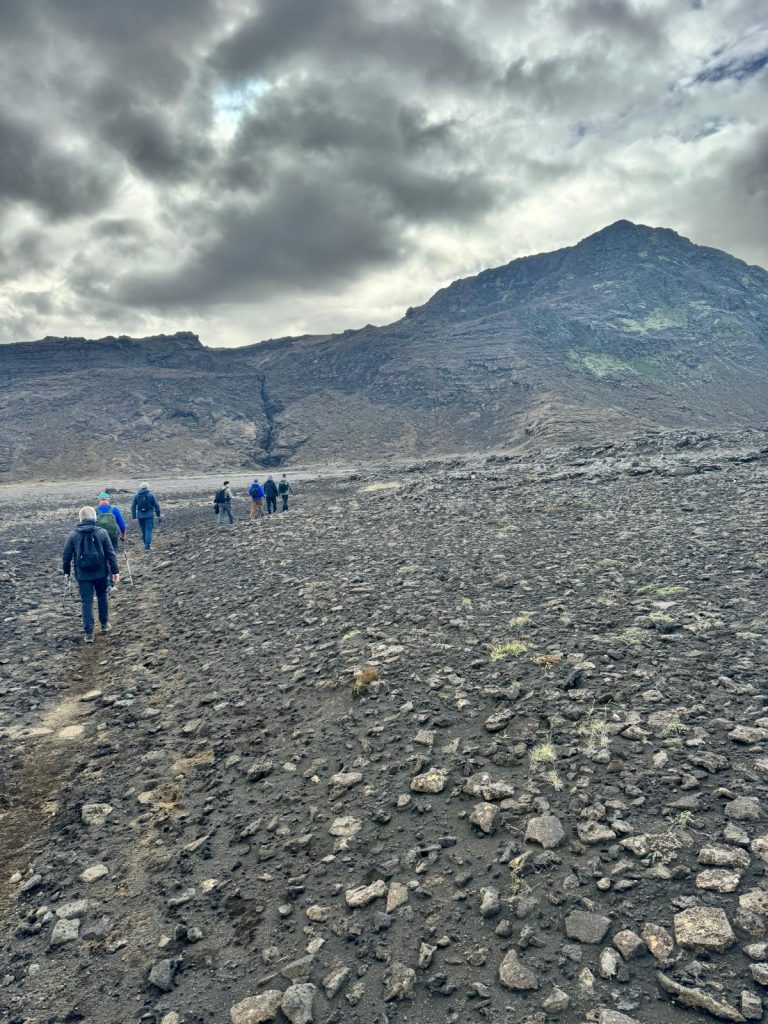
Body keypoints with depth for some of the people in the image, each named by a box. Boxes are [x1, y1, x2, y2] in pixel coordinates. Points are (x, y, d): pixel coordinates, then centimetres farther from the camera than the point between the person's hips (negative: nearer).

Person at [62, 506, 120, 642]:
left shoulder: (73, 535, -4)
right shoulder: (102, 533, -6)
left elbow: (66, 556, 2)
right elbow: (110, 554, -5)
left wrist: (66, 571, 17)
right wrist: (115, 571, 1)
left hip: (82, 574, 0)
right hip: (101, 572, 0)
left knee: (86, 601, 4)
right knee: (102, 595, 22)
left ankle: (89, 633, 3)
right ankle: (104, 624, 30)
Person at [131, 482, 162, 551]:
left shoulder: (136, 495, 5)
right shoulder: (150, 495, -4)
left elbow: (133, 506, 6)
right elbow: (156, 505, -3)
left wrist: (133, 516, 11)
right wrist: (158, 515, 5)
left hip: (140, 515, 3)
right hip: (149, 514, -3)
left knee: (143, 531, 14)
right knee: (149, 530, -3)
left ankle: (147, 545, 22)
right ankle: (147, 546, -10)